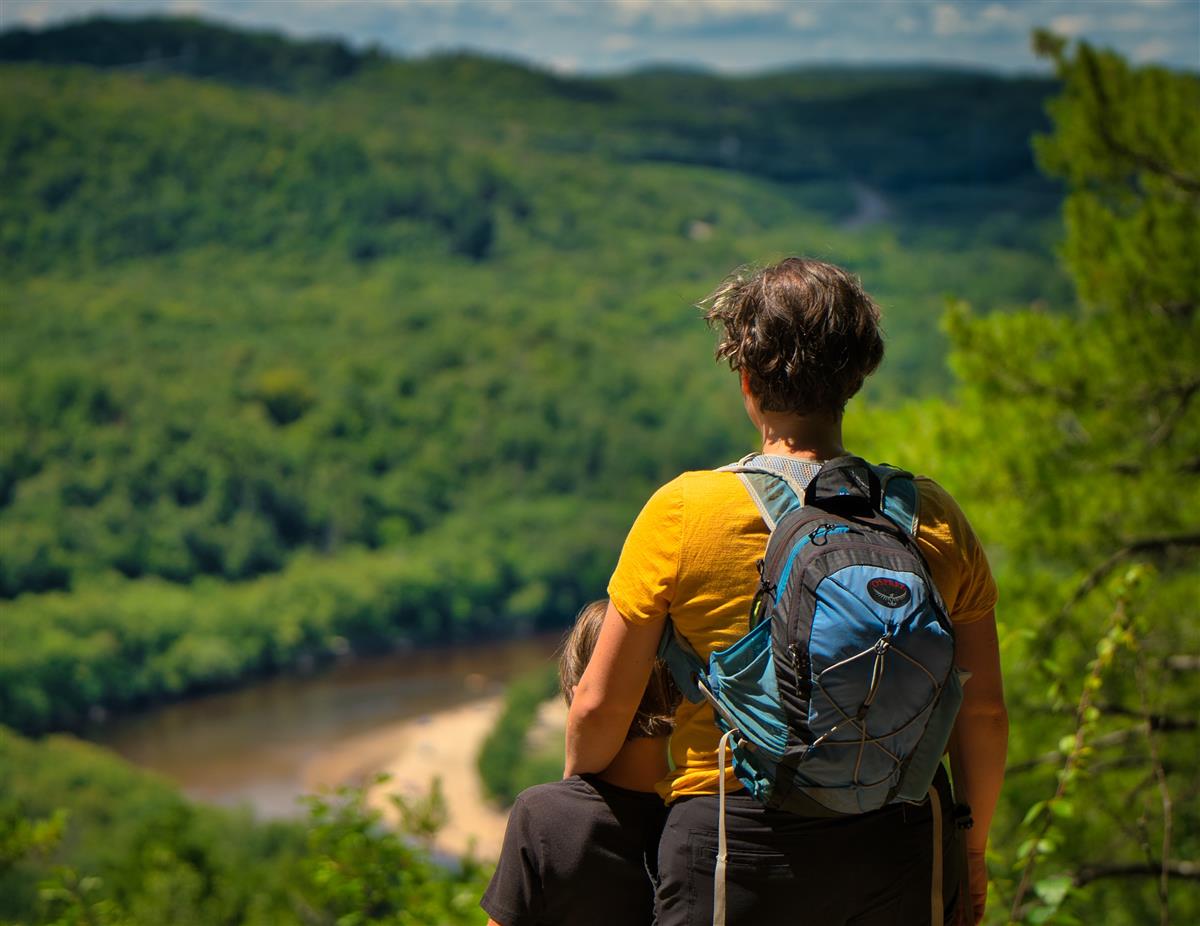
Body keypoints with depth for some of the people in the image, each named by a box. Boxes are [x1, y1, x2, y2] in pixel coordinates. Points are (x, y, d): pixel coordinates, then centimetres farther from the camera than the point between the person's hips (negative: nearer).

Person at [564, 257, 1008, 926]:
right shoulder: (934, 518, 1)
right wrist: (971, 850, 22)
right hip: (893, 854, 3)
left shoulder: (683, 511, -7)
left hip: (733, 847, -3)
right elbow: (985, 714, 7)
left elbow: (600, 707, -1)